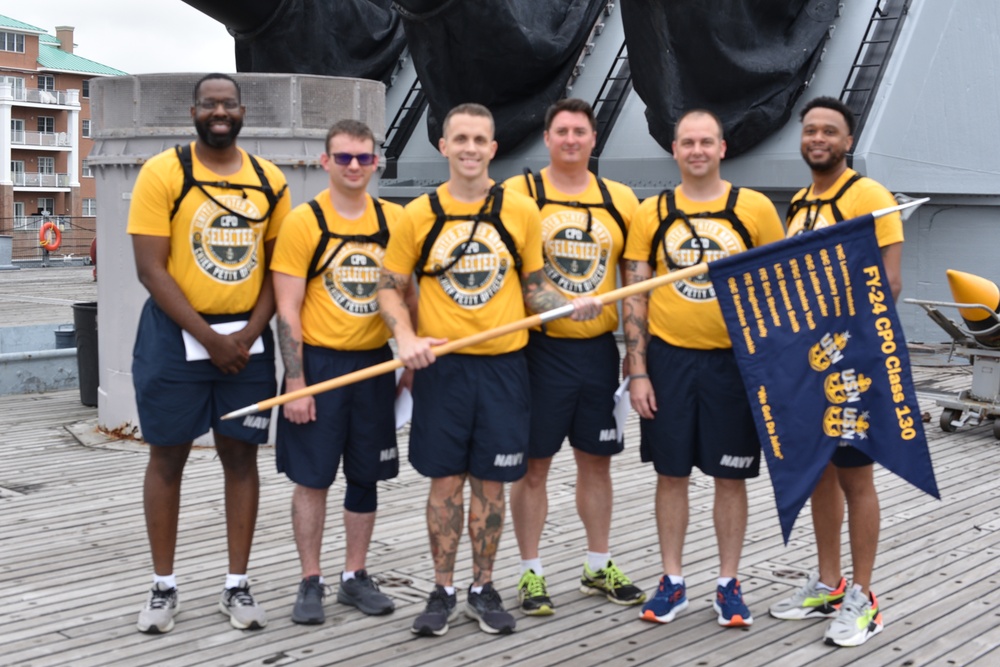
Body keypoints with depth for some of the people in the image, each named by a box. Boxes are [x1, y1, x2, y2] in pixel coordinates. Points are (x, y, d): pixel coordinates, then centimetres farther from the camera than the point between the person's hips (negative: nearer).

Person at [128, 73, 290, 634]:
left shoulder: (270, 181, 5)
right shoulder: (163, 174, -5)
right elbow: (151, 269, -10)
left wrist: (250, 332, -8)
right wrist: (208, 338, -15)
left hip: (247, 338, 3)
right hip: (176, 334, -3)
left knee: (241, 456, 6)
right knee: (168, 456, 4)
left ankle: (238, 586, 16)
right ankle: (165, 587, 15)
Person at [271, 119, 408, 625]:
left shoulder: (394, 219, 4)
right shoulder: (303, 221, -7)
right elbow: (287, 309, -8)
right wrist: (295, 382, -13)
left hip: (374, 363, 4)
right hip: (319, 361, -3)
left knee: (366, 475, 10)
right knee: (312, 478, 2)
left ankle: (356, 577, 24)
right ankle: (311, 582, 15)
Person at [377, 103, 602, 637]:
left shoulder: (521, 211, 2)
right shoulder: (419, 214, 1)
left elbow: (533, 288, 10)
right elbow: (390, 287, 5)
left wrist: (568, 306, -10)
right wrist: (406, 338, -12)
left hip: (503, 365, 1)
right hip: (441, 366, 0)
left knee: (491, 481, 7)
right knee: (445, 480, 5)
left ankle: (484, 589, 22)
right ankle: (443, 592, 18)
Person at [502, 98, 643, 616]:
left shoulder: (619, 200, 6)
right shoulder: (518, 194, -3)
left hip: (599, 347, 4)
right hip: (540, 347, -3)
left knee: (597, 459, 13)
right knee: (534, 463, 3)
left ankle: (599, 567, 27)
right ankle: (531, 573, 15)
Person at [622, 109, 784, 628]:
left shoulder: (755, 209, 0)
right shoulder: (651, 213, 3)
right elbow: (634, 298, 3)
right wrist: (637, 371, -3)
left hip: (734, 359, -1)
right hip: (669, 358, 1)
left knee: (731, 477, 7)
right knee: (671, 473, 8)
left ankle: (728, 584, 21)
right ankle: (672, 581, 22)